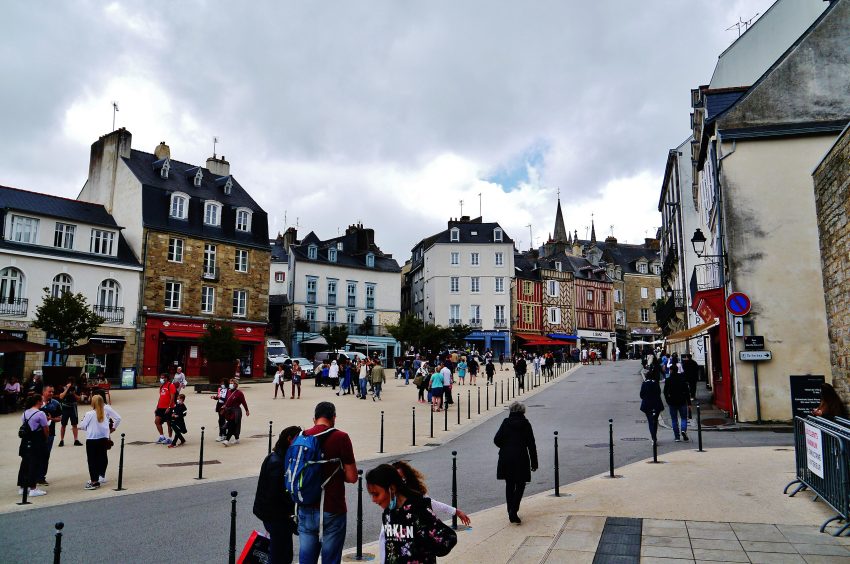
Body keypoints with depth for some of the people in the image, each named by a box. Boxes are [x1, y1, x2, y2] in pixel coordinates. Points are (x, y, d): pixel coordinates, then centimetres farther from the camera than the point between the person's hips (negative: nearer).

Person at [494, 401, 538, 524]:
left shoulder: (506, 422, 0)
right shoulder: (525, 424, -3)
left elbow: (497, 440, -4)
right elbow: (531, 445, -3)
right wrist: (534, 463, 3)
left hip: (506, 459, 2)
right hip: (521, 459, -2)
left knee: (509, 485, 15)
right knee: (520, 485, 7)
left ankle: (511, 512, 19)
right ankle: (513, 512, -7)